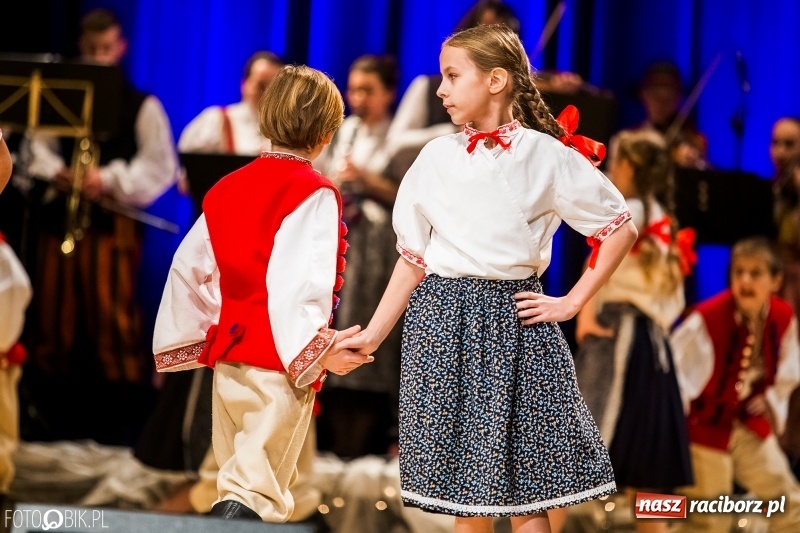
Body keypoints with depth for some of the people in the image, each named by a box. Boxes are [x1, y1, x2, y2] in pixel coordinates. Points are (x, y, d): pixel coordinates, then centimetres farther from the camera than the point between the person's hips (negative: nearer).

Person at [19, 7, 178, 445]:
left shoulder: (142, 106, 4)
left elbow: (160, 167, -4)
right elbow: (36, 146, 10)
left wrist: (109, 180, -17)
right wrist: (56, 172, -11)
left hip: (113, 223, -4)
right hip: (60, 217, 4)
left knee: (112, 321, -10)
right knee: (53, 320, 5)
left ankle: (121, 432, -6)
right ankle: (48, 424, 13)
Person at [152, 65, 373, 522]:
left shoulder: (228, 188, 11)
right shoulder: (315, 194, -10)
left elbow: (189, 267, 15)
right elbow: (301, 281, -22)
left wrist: (203, 333, 25)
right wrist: (317, 349, -16)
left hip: (227, 355, 7)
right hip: (280, 363, -7)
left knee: (241, 478, 17)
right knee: (255, 496, -9)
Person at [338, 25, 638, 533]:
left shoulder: (546, 156, -2)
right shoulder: (437, 157, 7)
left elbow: (621, 228, 3)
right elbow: (413, 258, 10)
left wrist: (571, 302, -2)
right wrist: (373, 335, 4)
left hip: (514, 324, -3)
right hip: (441, 324, 3)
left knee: (525, 490, -4)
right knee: (460, 483, 4)